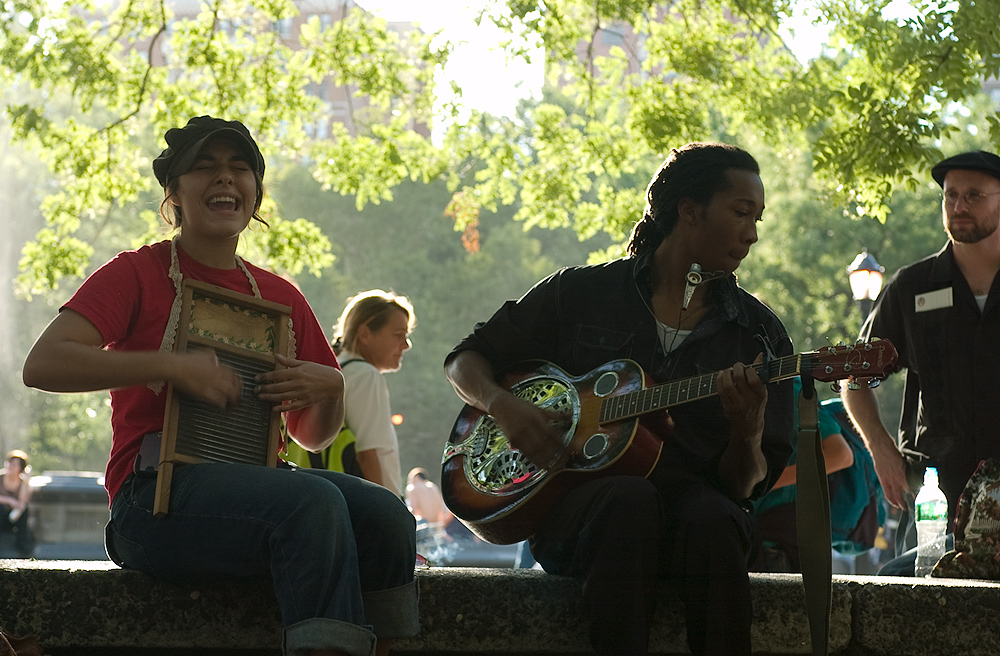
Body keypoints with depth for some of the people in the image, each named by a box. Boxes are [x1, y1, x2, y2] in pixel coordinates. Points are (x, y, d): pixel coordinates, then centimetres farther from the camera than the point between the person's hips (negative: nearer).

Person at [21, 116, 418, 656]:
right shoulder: (137, 274, 5)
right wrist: (172, 367, -17)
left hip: (251, 481, 5)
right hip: (155, 497, -5)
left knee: (384, 514, -24)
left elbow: (313, 436, 25)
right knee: (314, 501, -33)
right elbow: (43, 365, -11)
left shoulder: (280, 298, 19)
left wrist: (330, 388, 1)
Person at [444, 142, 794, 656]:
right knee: (627, 499, -37)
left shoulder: (760, 334, 11)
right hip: (573, 502, -1)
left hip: (694, 498, 1)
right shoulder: (582, 293, 10)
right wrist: (504, 406, -6)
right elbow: (465, 360, 16)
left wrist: (747, 434, -17)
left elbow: (744, 487, 6)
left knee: (713, 518, -36)